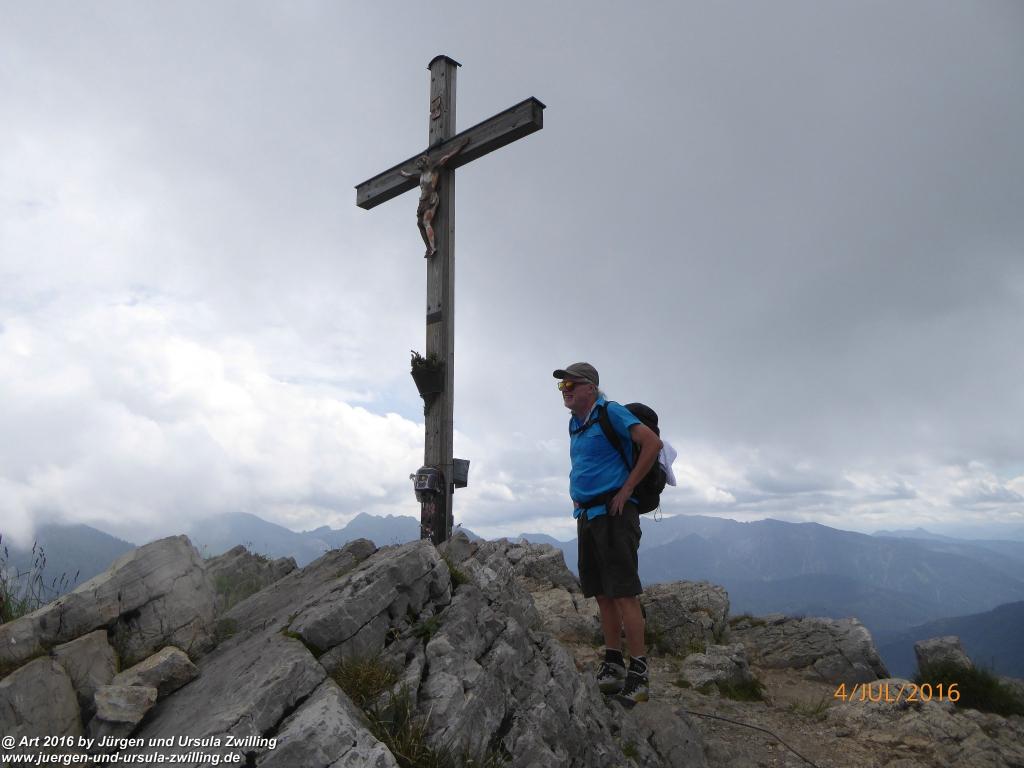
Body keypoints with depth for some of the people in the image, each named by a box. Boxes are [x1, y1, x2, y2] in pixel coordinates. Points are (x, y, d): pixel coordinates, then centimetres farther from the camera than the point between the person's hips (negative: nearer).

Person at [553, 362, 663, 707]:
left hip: (613, 513, -8)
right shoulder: (575, 423, 16)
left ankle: (638, 673, -1)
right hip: (586, 514, 9)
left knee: (624, 592, -8)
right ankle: (612, 665, 20)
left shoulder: (611, 413, -9)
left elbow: (652, 443, -20)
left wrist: (626, 490, -18)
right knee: (602, 593, 11)